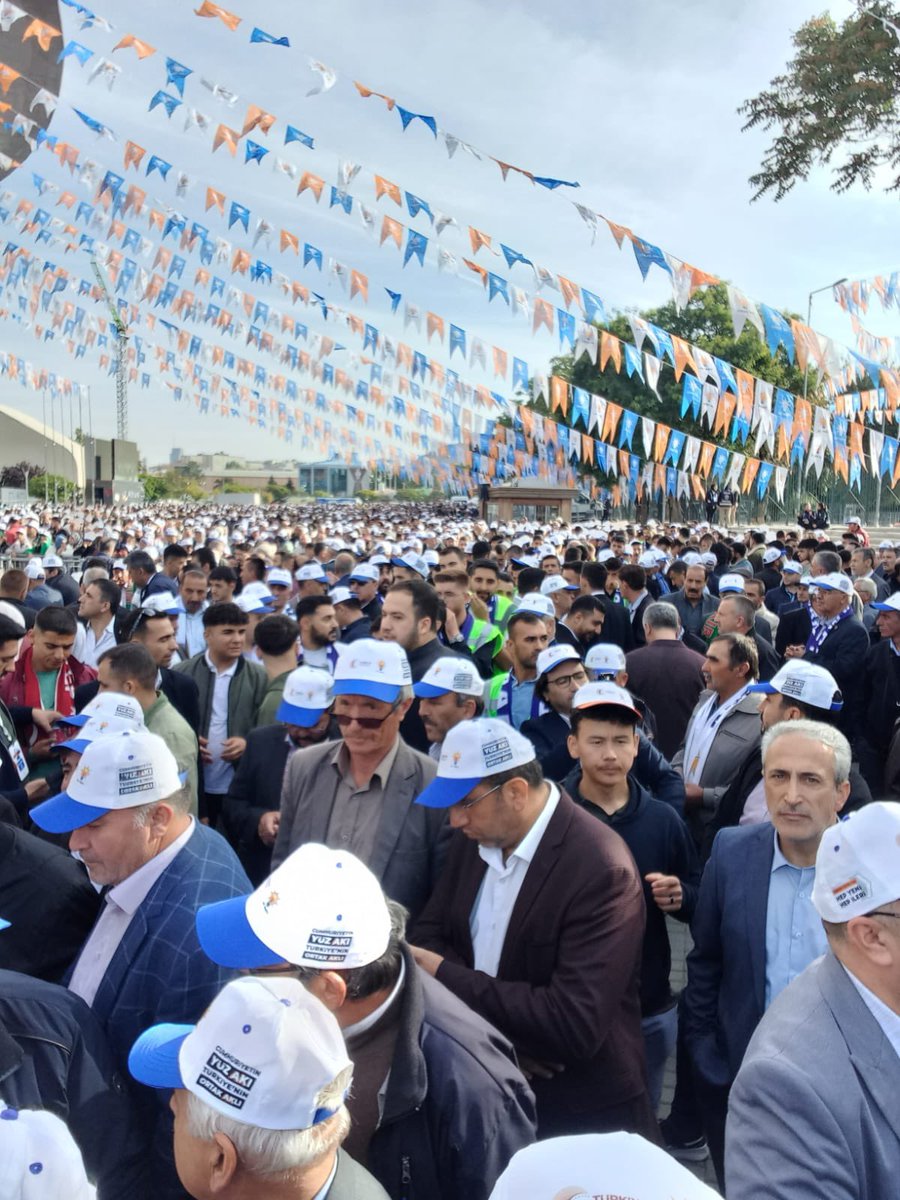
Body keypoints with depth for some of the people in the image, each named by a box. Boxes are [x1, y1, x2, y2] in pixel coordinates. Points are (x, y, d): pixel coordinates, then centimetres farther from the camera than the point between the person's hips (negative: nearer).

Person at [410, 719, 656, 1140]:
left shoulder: (600, 869, -26)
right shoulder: (473, 839, -4)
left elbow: (574, 1025, -29)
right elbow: (430, 932, 1)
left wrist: (448, 977, -24)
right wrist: (497, 1030, -15)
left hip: (580, 1116, -6)